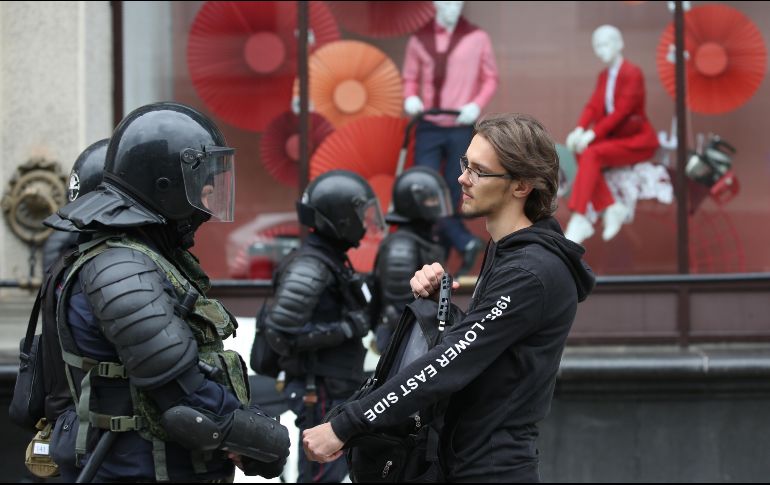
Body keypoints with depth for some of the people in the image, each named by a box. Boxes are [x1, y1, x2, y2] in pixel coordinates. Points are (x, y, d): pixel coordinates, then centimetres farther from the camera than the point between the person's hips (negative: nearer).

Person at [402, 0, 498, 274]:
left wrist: (477, 105, -12)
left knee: (451, 197, 4)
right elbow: (410, 78, 11)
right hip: (428, 127, 2)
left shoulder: (477, 38, 0)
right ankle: (466, 243, 3)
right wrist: (410, 97, -9)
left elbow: (491, 78, 4)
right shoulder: (419, 40, 4)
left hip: (461, 128, -2)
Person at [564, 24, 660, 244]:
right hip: (615, 138, 7)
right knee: (581, 154, -19)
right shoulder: (604, 76, 13)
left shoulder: (632, 73, -12)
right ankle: (611, 208, -17)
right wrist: (579, 130, -17)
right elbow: (593, 107, 3)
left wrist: (592, 134, -27)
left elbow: (621, 110, -21)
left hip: (638, 140, -7)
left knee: (591, 154, -28)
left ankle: (579, 221, -31)